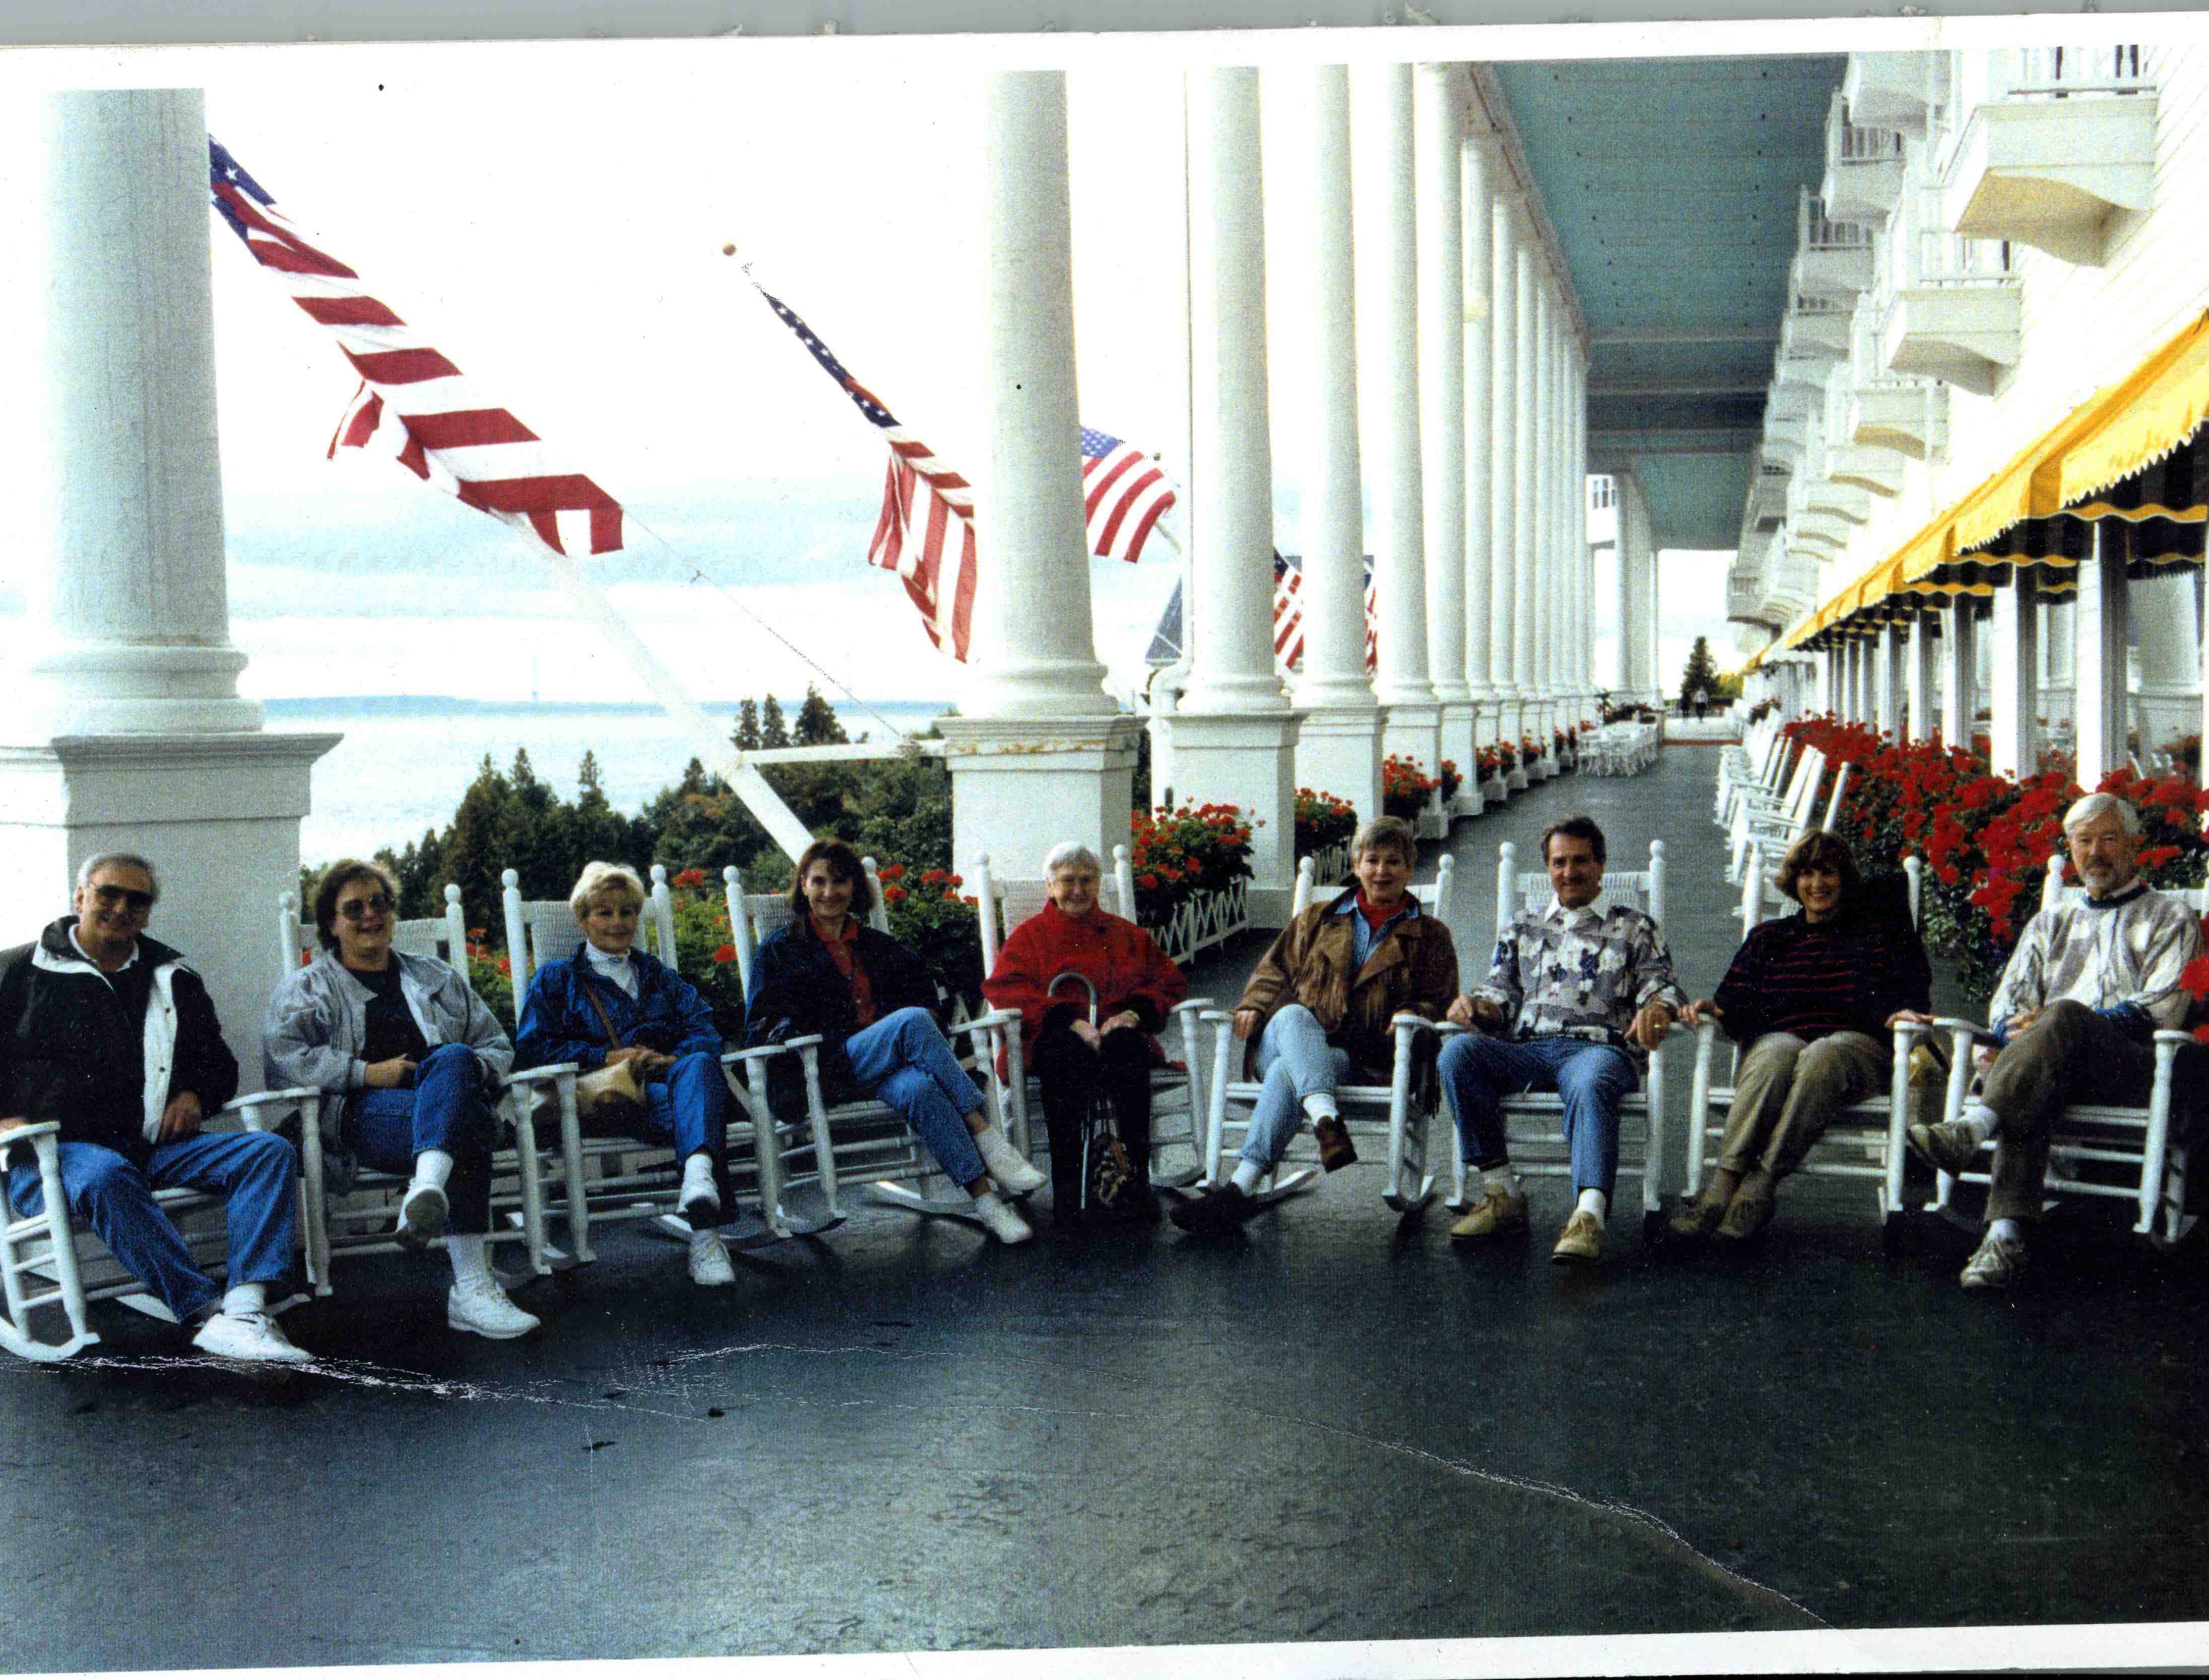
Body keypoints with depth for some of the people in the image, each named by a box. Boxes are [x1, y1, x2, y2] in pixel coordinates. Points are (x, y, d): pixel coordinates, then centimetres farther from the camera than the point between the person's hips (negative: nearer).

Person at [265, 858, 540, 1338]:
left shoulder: (438, 978, 30)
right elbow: (282, 1054, 2)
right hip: (361, 1115, -3)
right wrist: (369, 1073, -9)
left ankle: (427, 1188, -59)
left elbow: (497, 1046, 26)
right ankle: (471, 1286, -51)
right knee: (466, 1123, -37)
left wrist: (463, 1071, 0)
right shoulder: (306, 987, 22)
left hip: (445, 1098, 3)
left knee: (453, 1060, -37)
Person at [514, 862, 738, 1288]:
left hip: (664, 1078, 2)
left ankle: (699, 1175, -66)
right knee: (688, 1110, -36)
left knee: (701, 1065, -37)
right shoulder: (557, 978, 23)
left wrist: (675, 1058, -8)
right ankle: (704, 1228, -52)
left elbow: (705, 1029, 16)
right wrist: (607, 1057, -6)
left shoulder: (658, 975, 32)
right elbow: (529, 1048, 7)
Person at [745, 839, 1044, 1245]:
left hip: (886, 1070, 4)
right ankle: (986, 1137, -39)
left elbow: (924, 996, 24)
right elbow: (760, 1027, 4)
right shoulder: (781, 949, 14)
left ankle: (984, 1196, -47)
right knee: (912, 1021, -34)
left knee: (916, 1087, -36)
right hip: (827, 1072, -4)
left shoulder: (877, 947, 26)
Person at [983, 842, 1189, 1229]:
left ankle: (1138, 1178, -40)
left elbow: (1170, 982, 19)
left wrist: (1135, 1013, -5)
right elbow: (1004, 989, 3)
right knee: (1069, 1053, -39)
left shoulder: (1127, 935, 28)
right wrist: (1069, 1022, -13)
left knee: (1125, 1045, -37)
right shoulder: (1029, 936, 22)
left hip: (1118, 1033, 1)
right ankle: (1065, 1188, -42)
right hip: (1053, 1038, -1)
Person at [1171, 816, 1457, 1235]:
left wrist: (1413, 1015, -9)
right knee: (1293, 1016, -38)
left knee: (1287, 1072, -37)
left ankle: (1241, 1188, -50)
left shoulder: (1429, 936, 21)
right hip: (1287, 1040, 2)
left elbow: (1440, 1002, 15)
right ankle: (1327, 1123, -62)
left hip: (1366, 1061, -2)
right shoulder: (1319, 920, 27)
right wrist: (1256, 1006, 2)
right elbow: (1276, 968, 24)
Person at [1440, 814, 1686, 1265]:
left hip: (1601, 1047, -3)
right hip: (1526, 1048, 3)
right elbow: (1502, 991, 21)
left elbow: (1660, 983, 9)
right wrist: (1477, 1004, -4)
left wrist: (1657, 1007, -17)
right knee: (1459, 1051, -29)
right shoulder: (1522, 928, 29)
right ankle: (1502, 1194, -26)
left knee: (1591, 1084, -41)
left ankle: (1589, 1215, -57)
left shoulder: (1634, 927, 22)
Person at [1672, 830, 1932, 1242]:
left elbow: (1908, 992, 10)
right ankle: (1722, 1187, -51)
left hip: (1856, 1043, -1)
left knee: (1821, 1057, -39)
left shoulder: (1878, 930, 22)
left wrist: (1900, 1013, -14)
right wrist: (1715, 1008, -7)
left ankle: (1760, 1186, -47)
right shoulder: (1768, 938, 27)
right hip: (1780, 1036, 1)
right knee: (1777, 1054, -38)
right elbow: (1738, 1003, 16)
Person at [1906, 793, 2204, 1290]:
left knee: (2065, 1017, -36)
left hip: (2136, 1067, -3)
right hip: (2057, 1065, 3)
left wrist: (2049, 1024, -8)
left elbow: (2162, 1011, 2)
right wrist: (2015, 1027, -7)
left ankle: (1968, 1131, -52)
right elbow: (2007, 1002, 21)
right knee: (2030, 1092, -35)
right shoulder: (2051, 924, 32)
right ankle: (2006, 1238, -50)